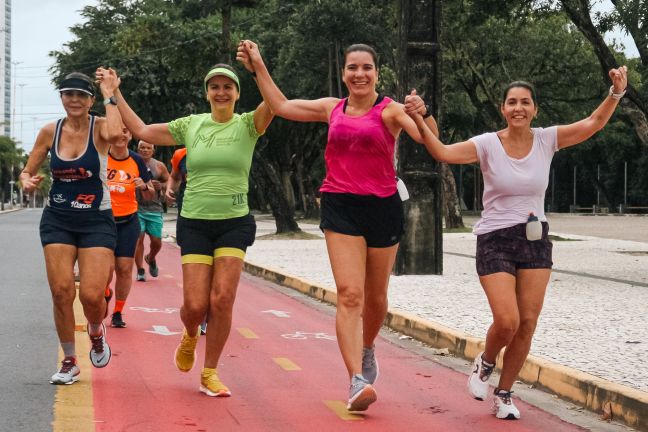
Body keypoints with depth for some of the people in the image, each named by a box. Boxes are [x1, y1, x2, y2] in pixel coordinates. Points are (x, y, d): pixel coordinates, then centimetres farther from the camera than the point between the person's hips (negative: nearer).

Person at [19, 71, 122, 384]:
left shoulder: (99, 127, -7)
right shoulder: (50, 132, 2)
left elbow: (114, 134, -33)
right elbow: (27, 171, 10)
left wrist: (109, 97, -21)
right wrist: (27, 182, -14)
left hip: (96, 221, -2)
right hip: (57, 220, 3)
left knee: (92, 295, -12)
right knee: (61, 291, -6)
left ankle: (96, 332, 25)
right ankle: (69, 362, 12)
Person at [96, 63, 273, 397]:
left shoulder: (246, 125, 1)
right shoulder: (191, 125, 7)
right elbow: (141, 131, 9)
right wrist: (115, 93, 7)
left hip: (234, 223, -1)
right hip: (195, 222, 1)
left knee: (222, 300, -10)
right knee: (195, 304, -6)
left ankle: (209, 374, 6)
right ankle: (190, 336, 32)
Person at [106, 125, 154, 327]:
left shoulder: (137, 161, 1)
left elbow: (149, 196, 8)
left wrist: (145, 186, -13)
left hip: (128, 221, 2)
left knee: (125, 268, -2)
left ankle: (118, 312, 14)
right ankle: (105, 293, 25)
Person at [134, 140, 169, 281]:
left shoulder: (159, 166, 7)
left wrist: (161, 186, -7)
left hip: (154, 208, 2)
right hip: (136, 207, -2)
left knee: (156, 241, 2)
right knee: (138, 238, -11)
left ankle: (151, 259, 35)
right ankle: (140, 271, -1)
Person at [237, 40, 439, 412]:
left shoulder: (389, 110, -1)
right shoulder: (332, 109, 9)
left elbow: (428, 139, -16)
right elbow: (282, 106, 16)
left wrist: (422, 114, -37)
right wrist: (259, 66, 17)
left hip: (383, 207, -1)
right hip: (341, 207, 1)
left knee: (376, 297, 13)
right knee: (349, 294, -14)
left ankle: (367, 349, 44)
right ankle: (358, 381, -21)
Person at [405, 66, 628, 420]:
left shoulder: (547, 140, -1)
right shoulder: (487, 145, -10)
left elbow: (594, 122, -1)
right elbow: (443, 153, -23)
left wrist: (617, 92, -16)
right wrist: (419, 121, -37)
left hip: (535, 241, 3)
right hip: (495, 242, -3)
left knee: (527, 324, 2)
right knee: (507, 321, -16)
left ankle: (504, 394, 20)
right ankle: (485, 362, 20)